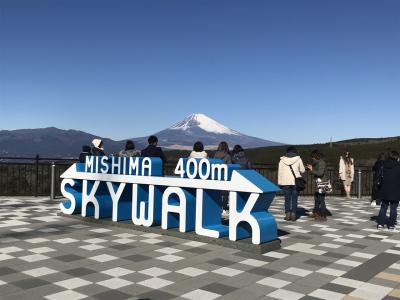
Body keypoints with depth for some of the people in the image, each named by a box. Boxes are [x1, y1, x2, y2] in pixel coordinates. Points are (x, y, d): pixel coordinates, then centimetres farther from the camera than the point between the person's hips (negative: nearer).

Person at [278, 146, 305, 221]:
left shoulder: (282, 160, 4)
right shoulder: (298, 159, 1)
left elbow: (280, 172, 4)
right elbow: (302, 170, 5)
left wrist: (280, 183, 8)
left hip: (285, 182, 1)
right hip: (296, 182, -1)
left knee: (287, 199, 5)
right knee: (294, 199, 4)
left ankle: (287, 215, 3)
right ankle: (293, 215, 2)